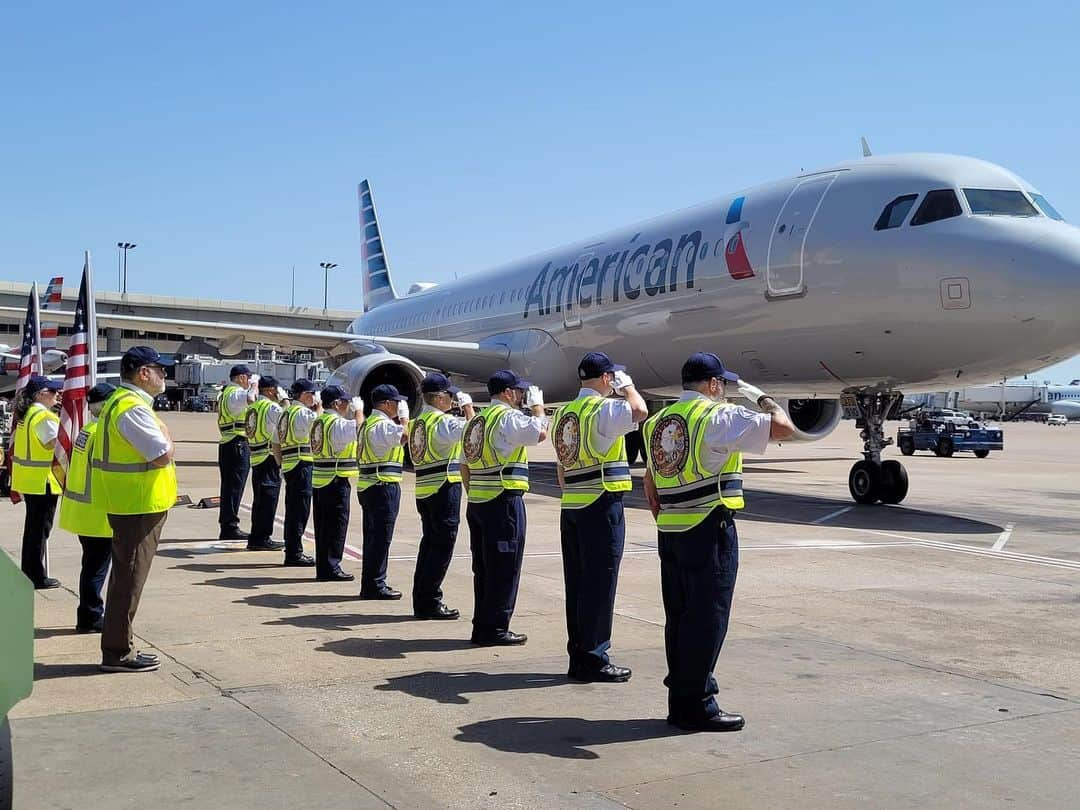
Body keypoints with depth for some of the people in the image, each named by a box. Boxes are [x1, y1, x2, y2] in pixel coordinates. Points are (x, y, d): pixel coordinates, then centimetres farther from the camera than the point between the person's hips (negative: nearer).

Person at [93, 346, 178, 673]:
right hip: (139, 504, -11)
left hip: (128, 503, 11)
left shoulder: (118, 401, 14)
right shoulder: (133, 408, -20)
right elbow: (163, 455, -23)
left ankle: (119, 646, 26)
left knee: (126, 575, 17)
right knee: (129, 576, -3)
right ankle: (117, 652, 4)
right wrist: (164, 430, -7)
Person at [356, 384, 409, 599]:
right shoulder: (383, 425, -14)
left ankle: (370, 584, 20)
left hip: (369, 485, 10)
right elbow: (405, 437, -24)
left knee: (373, 536, 14)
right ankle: (375, 586, 0)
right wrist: (404, 417, -9)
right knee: (381, 537, -4)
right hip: (383, 486, -10)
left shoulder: (369, 422, 18)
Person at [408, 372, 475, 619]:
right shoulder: (442, 421, -14)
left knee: (430, 542, 14)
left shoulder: (418, 421, 14)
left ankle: (421, 600, 19)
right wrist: (467, 405, -7)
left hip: (424, 489, 9)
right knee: (442, 545, -3)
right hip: (444, 488, -9)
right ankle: (430, 602, 0)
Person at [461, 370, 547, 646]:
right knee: (504, 568, -1)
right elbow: (540, 432, -16)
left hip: (477, 502, 9)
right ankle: (495, 630, 3)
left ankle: (481, 627, 20)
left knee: (483, 568, 14)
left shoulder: (477, 420, 17)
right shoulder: (508, 417, -10)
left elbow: (465, 467, 19)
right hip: (503, 501, -9)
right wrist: (537, 405, 0)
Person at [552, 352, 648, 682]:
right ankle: (593, 659, 3)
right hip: (602, 505, -8)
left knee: (577, 583, 12)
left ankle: (578, 656, 18)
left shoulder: (563, 414, 15)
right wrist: (627, 385, -9)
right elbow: (639, 411, -28)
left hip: (571, 506, 8)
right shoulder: (602, 408, -11)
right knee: (599, 584, -2)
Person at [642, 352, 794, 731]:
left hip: (670, 532, 8)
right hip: (709, 530, -8)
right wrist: (764, 399, 4)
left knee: (678, 616, 14)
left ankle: (679, 702, 21)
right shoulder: (719, 416, -10)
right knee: (707, 618, -1)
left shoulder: (659, 421, 14)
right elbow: (783, 428, -14)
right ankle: (697, 706, 5)